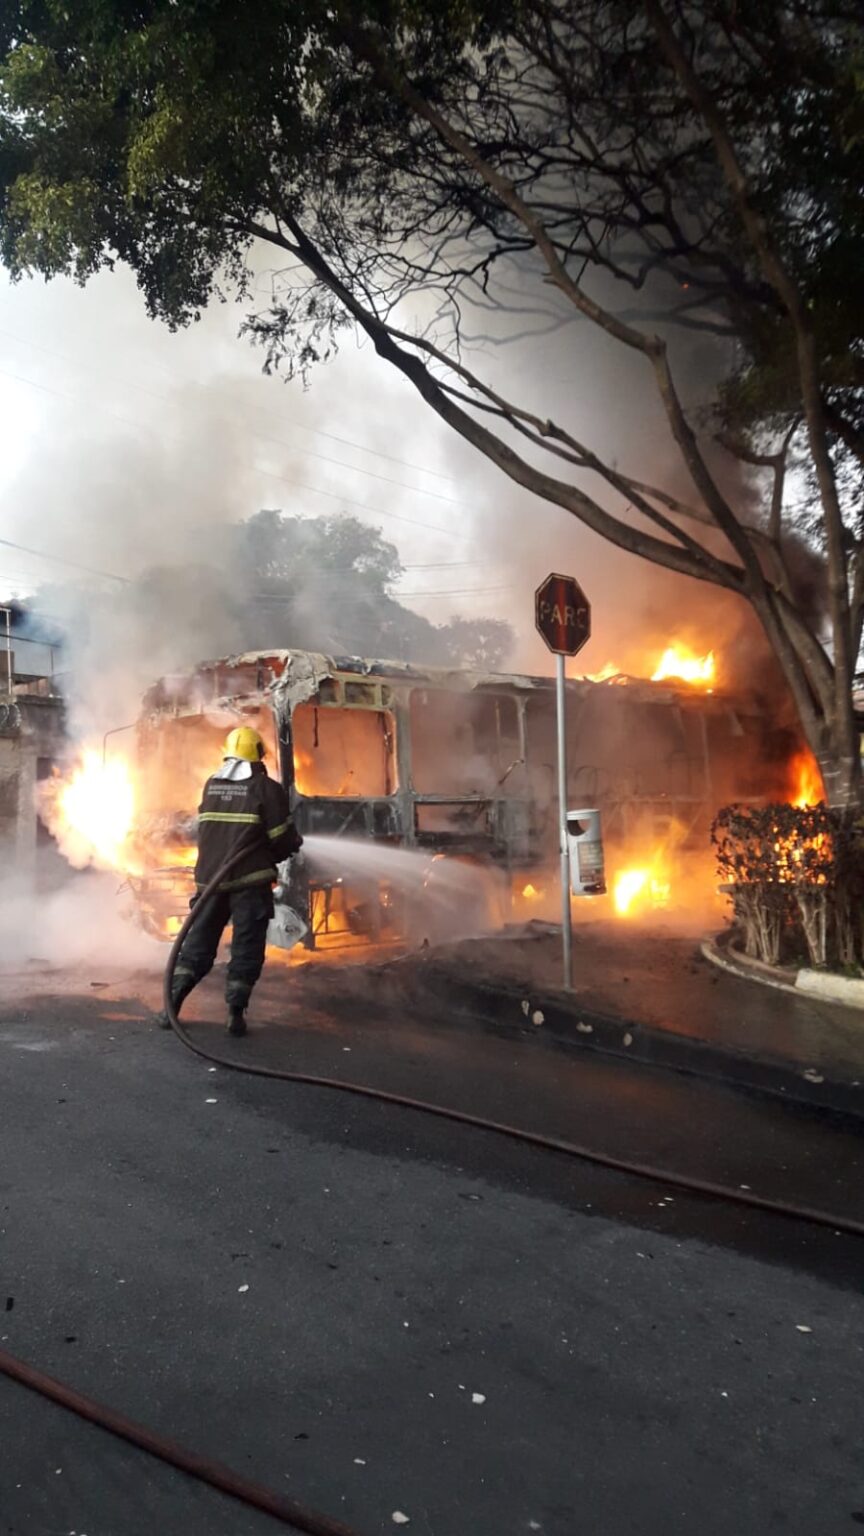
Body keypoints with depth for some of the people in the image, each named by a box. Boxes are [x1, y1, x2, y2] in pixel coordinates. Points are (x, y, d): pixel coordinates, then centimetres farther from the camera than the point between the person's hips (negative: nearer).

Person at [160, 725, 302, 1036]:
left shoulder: (210, 786, 10)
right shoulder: (266, 788, -6)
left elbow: (205, 831, 14)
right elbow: (283, 839, -8)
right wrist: (294, 844, 14)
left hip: (210, 878, 5)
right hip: (250, 881, -4)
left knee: (197, 943, 13)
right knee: (246, 949, 4)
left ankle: (172, 1005, 10)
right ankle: (236, 1014, 3)